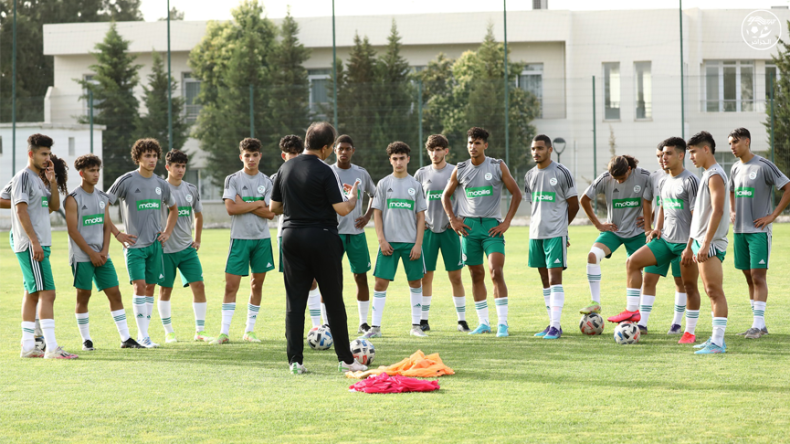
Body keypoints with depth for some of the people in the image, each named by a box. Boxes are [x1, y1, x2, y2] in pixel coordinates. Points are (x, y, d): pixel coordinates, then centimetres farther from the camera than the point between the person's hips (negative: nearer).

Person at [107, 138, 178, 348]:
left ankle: (143, 335, 13)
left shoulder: (161, 184, 9)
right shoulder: (126, 181, -6)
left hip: (155, 244, 5)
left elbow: (173, 209, 27)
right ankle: (143, 336, -12)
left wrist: (167, 232, 14)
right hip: (134, 244, -5)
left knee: (150, 287, 6)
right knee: (139, 286, -13)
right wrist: (117, 234, -7)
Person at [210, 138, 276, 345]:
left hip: (262, 238, 2)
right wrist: (257, 204, -8)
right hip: (240, 238, -2)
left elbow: (270, 213, -4)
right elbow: (231, 208, -11)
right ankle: (224, 332, -6)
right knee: (231, 285, -7)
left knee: (257, 284, 6)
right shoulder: (232, 180, 1)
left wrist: (244, 205, -10)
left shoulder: (267, 182, 6)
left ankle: (250, 330, 15)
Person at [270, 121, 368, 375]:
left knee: (295, 300, 5)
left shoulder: (286, 168, 6)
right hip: (322, 237, -4)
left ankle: (295, 361, 0)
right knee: (333, 300, 4)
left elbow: (274, 207, 12)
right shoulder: (324, 172, -12)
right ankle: (345, 359, 7)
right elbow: (342, 209, -15)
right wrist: (352, 199, 6)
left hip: (291, 236, 4)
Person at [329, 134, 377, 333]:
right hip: (334, 232, -3)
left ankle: (363, 323, 13)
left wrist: (367, 216, 6)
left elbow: (374, 194, 21)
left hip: (356, 232, 3)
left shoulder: (361, 173, 8)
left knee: (361, 276, 5)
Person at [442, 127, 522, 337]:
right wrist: (453, 220, 5)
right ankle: (483, 323, 13)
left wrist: (506, 222, -4)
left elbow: (516, 193, 3)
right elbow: (446, 195, 18)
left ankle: (502, 323, -14)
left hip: (492, 225, -3)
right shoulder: (460, 170, 6)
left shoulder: (498, 167, 0)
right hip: (469, 225, 3)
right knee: (477, 275, 6)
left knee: (496, 272, -15)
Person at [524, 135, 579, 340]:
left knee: (554, 278, -11)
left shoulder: (562, 173, -7)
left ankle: (556, 326, -13)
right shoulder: (530, 176, 11)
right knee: (545, 280, 9)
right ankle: (553, 324, 14)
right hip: (536, 234, 6)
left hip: (556, 234, -6)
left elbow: (574, 205, 0)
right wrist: (540, 224, 14)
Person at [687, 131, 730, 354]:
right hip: (702, 242, 10)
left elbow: (717, 210, -21)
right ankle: (716, 338, 15)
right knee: (712, 292, 11)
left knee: (715, 291, -10)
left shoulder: (715, 175, -12)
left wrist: (706, 243, -25)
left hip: (711, 243, -10)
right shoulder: (706, 175, 19)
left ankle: (718, 342, -12)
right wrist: (690, 245, 26)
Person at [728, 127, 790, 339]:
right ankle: (759, 324, 13)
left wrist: (773, 215, -12)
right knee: (749, 277, 8)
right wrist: (732, 212, 14)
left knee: (758, 276, -10)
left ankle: (758, 325, -10)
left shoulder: (764, 166, -9)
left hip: (759, 230, -7)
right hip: (739, 231, 7)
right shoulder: (735, 168, 12)